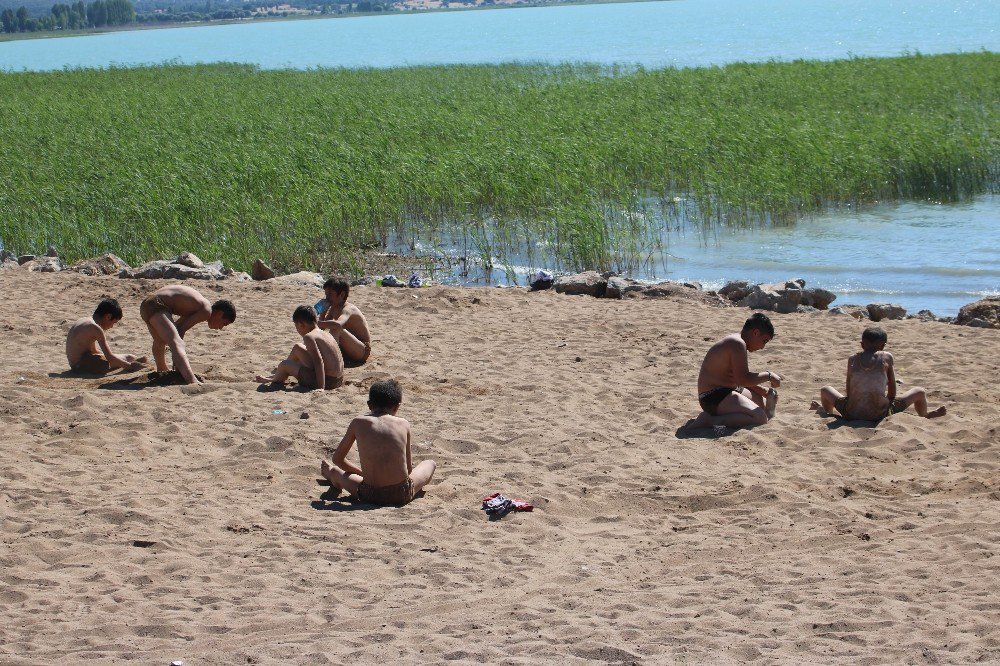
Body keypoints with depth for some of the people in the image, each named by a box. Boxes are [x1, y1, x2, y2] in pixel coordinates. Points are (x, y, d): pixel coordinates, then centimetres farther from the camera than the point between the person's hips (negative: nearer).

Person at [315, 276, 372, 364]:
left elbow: (338, 324, -45)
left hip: (362, 352, -10)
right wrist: (322, 313, -6)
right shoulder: (333, 309, 8)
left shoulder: (347, 309, -21)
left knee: (336, 328, -31)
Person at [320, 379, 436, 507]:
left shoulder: (358, 423, 2)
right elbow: (408, 468, 11)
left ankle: (332, 476, 64)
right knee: (430, 464, 30)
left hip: (370, 496, 0)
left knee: (335, 471, 30)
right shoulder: (403, 424, 3)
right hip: (401, 495, 0)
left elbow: (337, 459, 12)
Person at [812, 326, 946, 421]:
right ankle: (925, 417, 40)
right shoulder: (886, 357, 3)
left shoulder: (852, 359, 7)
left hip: (852, 414, 2)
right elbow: (892, 393, 7)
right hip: (879, 414, -2)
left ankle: (827, 411, 54)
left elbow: (848, 392, 11)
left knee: (825, 390, 29)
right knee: (920, 392, 16)